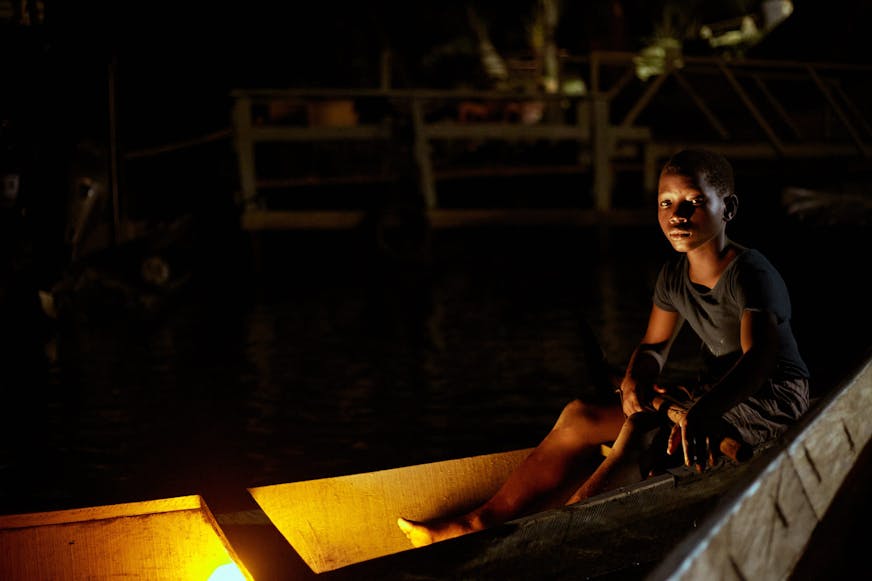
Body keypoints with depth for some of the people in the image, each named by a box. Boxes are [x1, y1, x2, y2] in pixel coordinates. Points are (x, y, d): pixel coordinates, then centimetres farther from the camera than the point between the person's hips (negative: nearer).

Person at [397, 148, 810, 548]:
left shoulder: (750, 275, -22)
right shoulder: (675, 275, 4)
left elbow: (759, 358, -38)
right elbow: (653, 347, 10)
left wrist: (703, 412, -56)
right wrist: (636, 378, -17)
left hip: (769, 400, -8)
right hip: (716, 392, 8)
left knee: (644, 429, -33)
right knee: (580, 418, -4)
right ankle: (483, 524, -9)